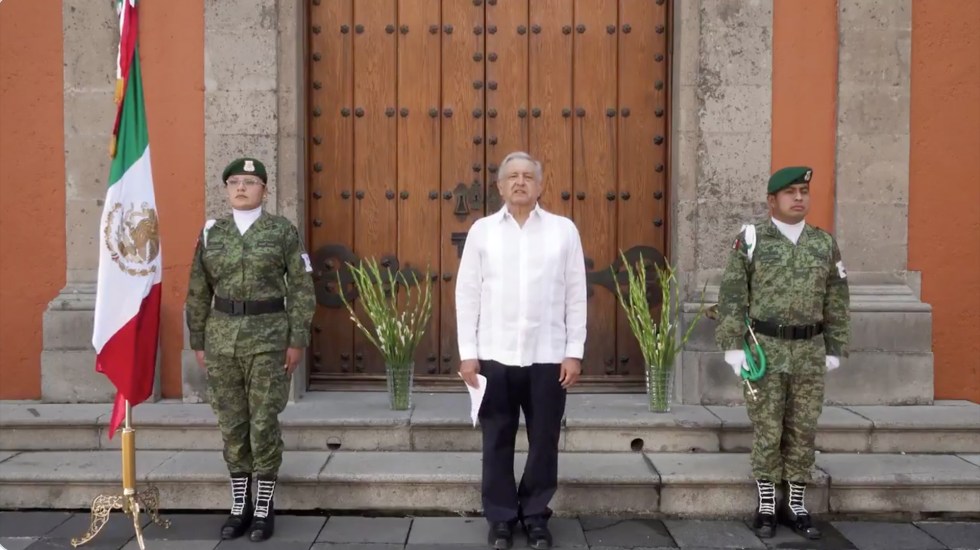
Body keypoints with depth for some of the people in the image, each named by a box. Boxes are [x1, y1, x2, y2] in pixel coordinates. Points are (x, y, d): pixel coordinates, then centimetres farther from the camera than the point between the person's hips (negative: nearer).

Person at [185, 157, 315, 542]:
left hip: (268, 338, -3)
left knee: (264, 424, 0)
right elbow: (198, 293, 10)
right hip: (222, 338, 3)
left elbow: (301, 287, -3)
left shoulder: (282, 230, -2)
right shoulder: (211, 233, 7)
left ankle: (264, 509, 14)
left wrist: (298, 340, -8)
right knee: (232, 424, 8)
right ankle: (240, 507, 21)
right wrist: (198, 342, 7)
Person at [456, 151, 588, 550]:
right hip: (494, 355, 0)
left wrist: (574, 352, -1)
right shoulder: (482, 230, 4)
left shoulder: (563, 230, 3)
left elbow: (576, 295, 3)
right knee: (498, 442, 8)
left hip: (548, 356, 0)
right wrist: (467, 353, -2)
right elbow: (467, 294, 3)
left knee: (544, 441, 8)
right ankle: (501, 518, 22)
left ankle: (536, 517, 24)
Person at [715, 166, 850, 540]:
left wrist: (834, 349, 6)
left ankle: (797, 507, 20)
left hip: (810, 352, 3)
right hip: (764, 350, -3)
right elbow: (731, 298, -5)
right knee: (767, 431, 3)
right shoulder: (750, 240, -4)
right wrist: (733, 346, -10)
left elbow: (837, 302, 10)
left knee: (803, 431, 8)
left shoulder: (825, 244, 7)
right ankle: (766, 507, 14)